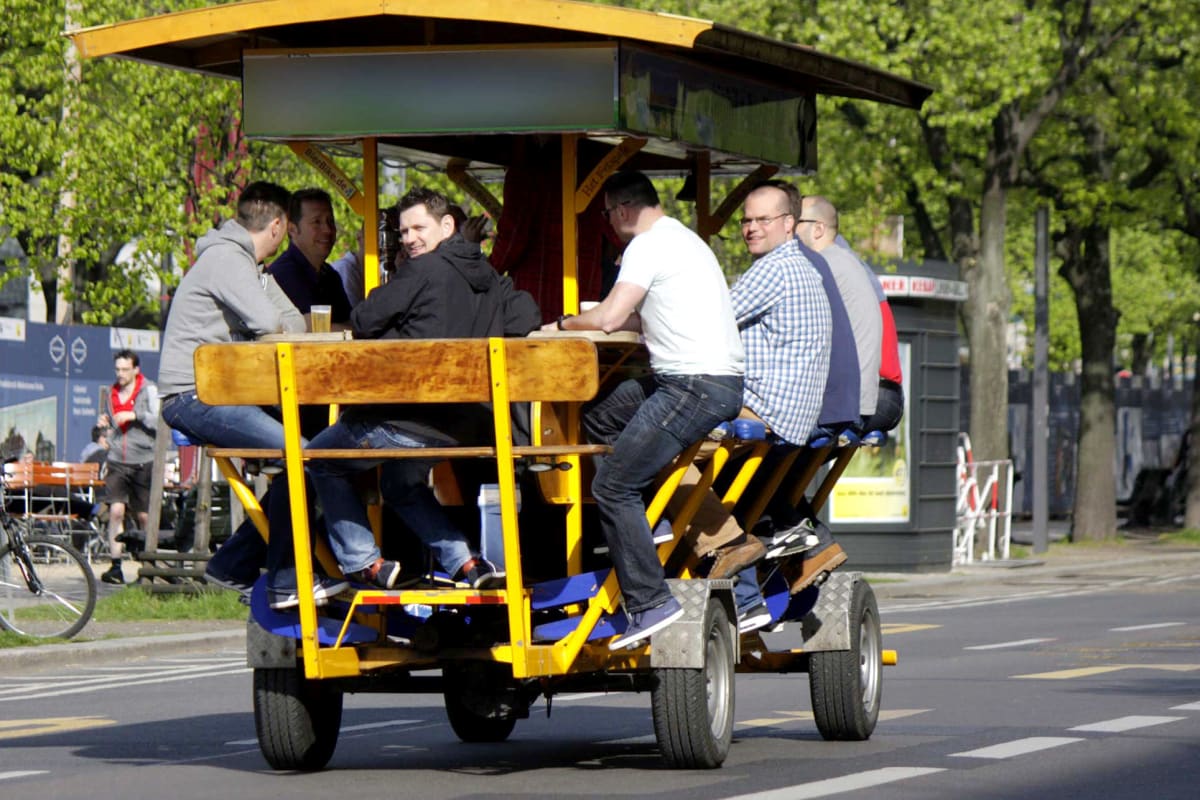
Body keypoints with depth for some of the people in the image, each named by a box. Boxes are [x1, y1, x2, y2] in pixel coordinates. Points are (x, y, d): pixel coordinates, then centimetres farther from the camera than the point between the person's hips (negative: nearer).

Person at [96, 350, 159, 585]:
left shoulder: (149, 391, 0)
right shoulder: (111, 393, 13)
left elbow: (159, 422, -10)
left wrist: (135, 415, -19)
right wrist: (103, 423, 6)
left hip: (143, 461, -3)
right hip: (117, 462, 3)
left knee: (144, 516, 3)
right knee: (116, 510, -12)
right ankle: (115, 567, -12)